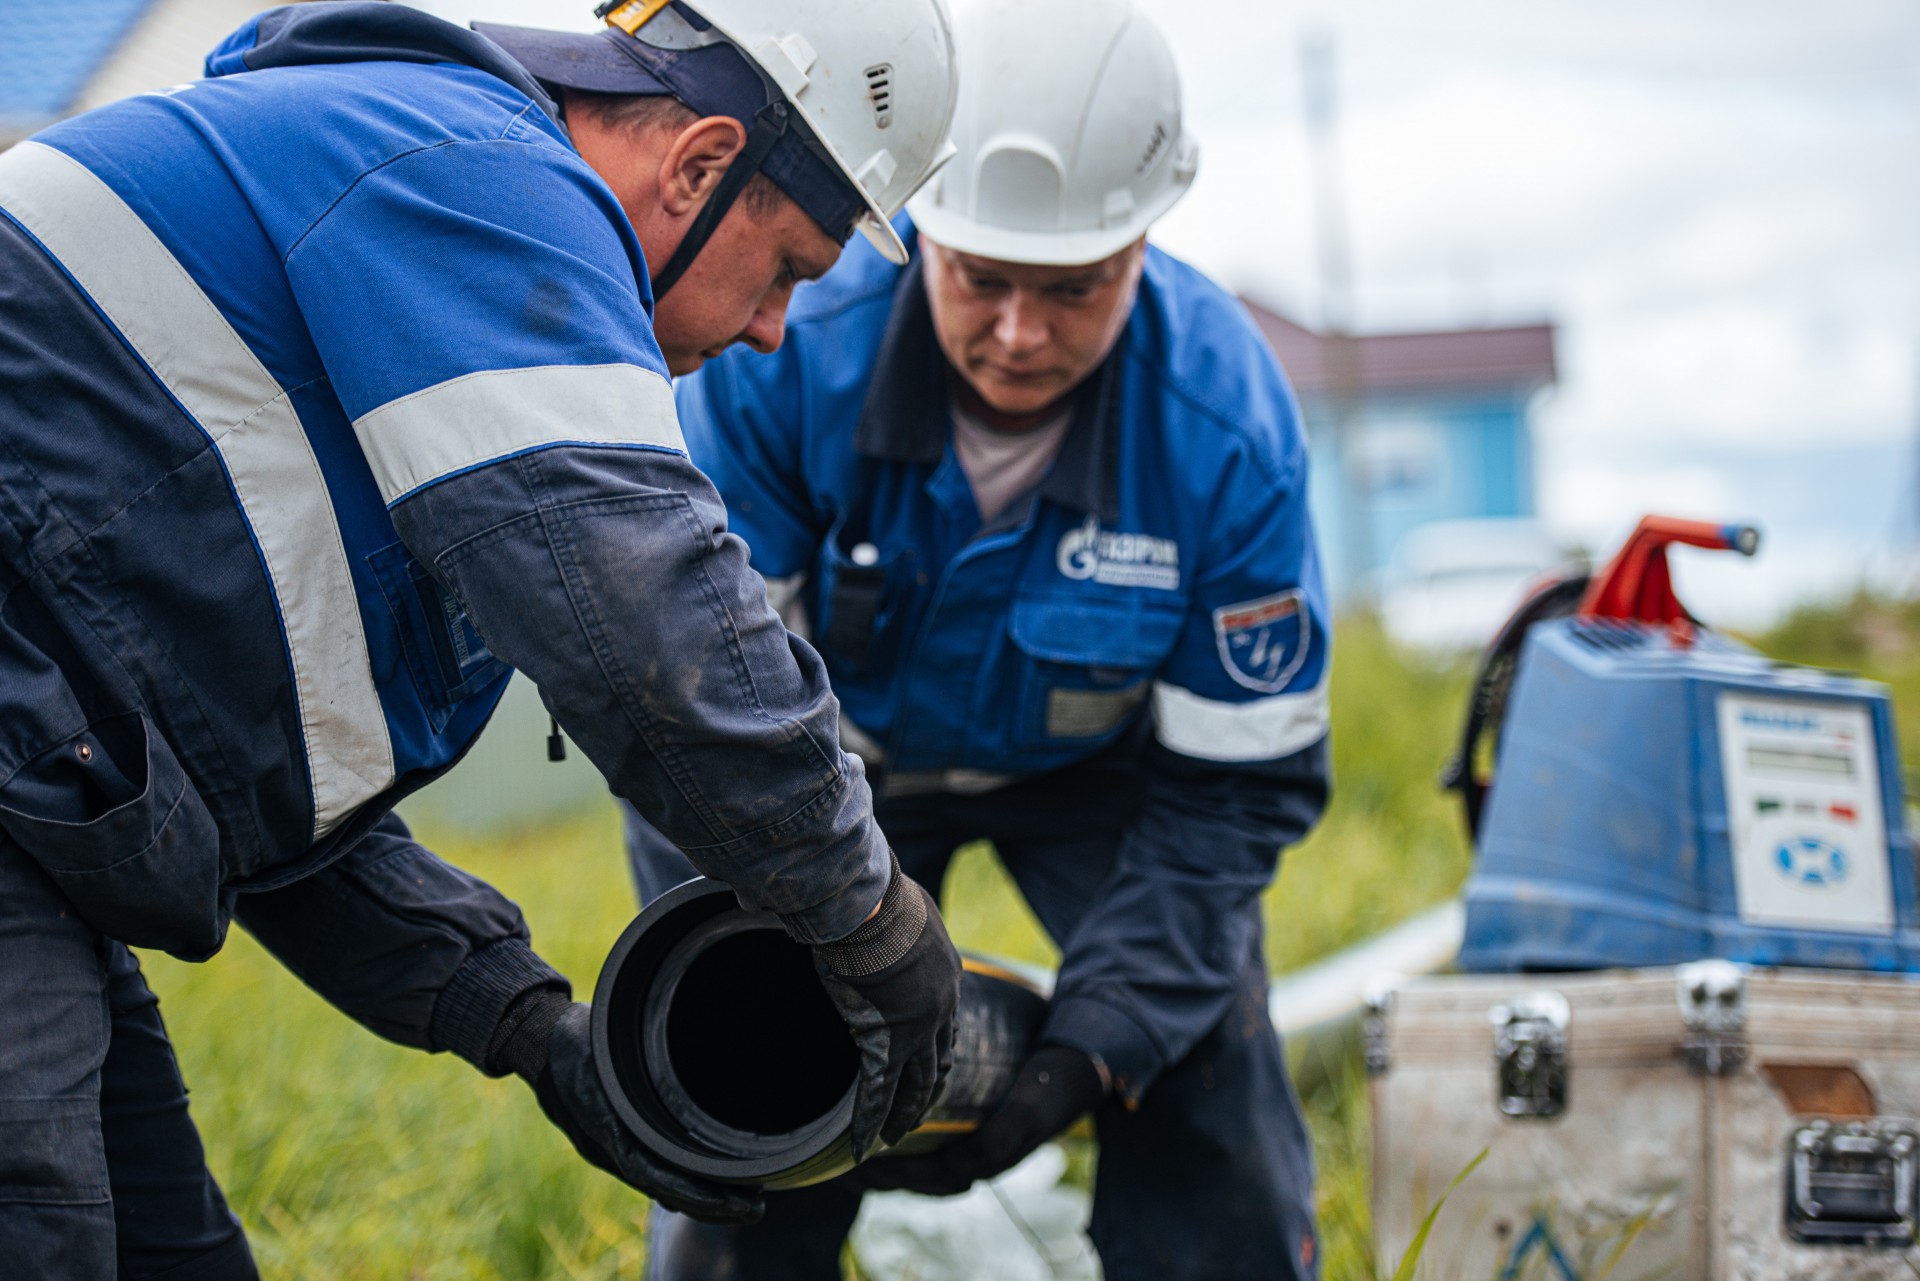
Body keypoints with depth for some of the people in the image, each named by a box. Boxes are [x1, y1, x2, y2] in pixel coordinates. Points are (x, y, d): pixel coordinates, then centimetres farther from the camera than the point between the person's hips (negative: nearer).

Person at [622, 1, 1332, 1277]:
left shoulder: (1228, 424, -30)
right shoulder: (783, 352, -33)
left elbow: (1238, 781, -21)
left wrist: (1091, 1045, -30)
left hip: (1096, 758, 1)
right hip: (840, 741, 0)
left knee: (1203, 1074, -15)